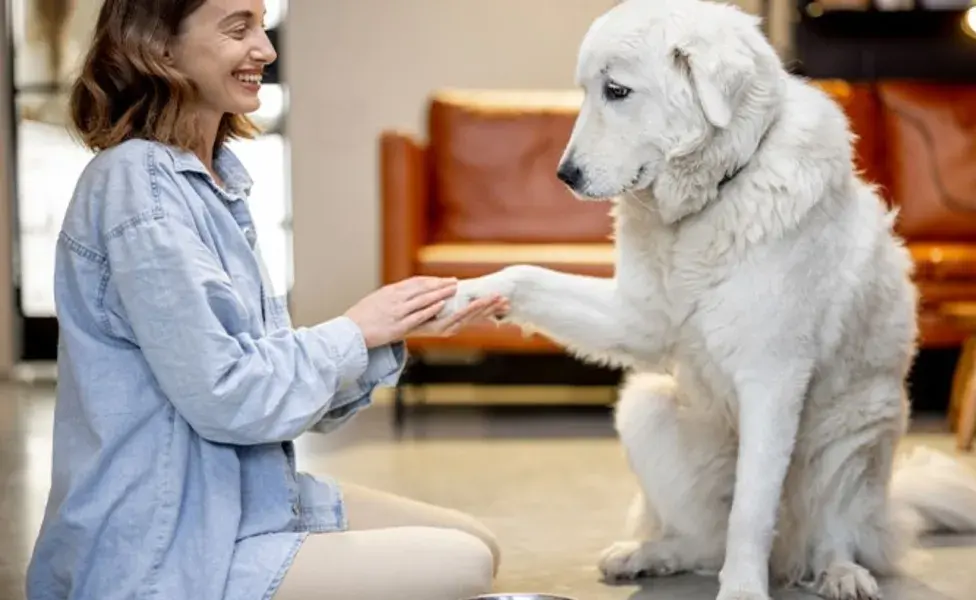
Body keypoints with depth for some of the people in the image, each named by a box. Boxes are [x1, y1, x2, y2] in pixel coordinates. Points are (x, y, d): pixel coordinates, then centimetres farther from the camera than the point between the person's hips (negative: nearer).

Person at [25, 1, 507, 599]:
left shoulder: (211, 179, 10)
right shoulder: (137, 183, -18)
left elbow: (277, 368, 9)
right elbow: (224, 397, -21)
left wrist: (398, 328, -3)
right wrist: (354, 331, -9)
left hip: (244, 500, 9)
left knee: (477, 544, 11)